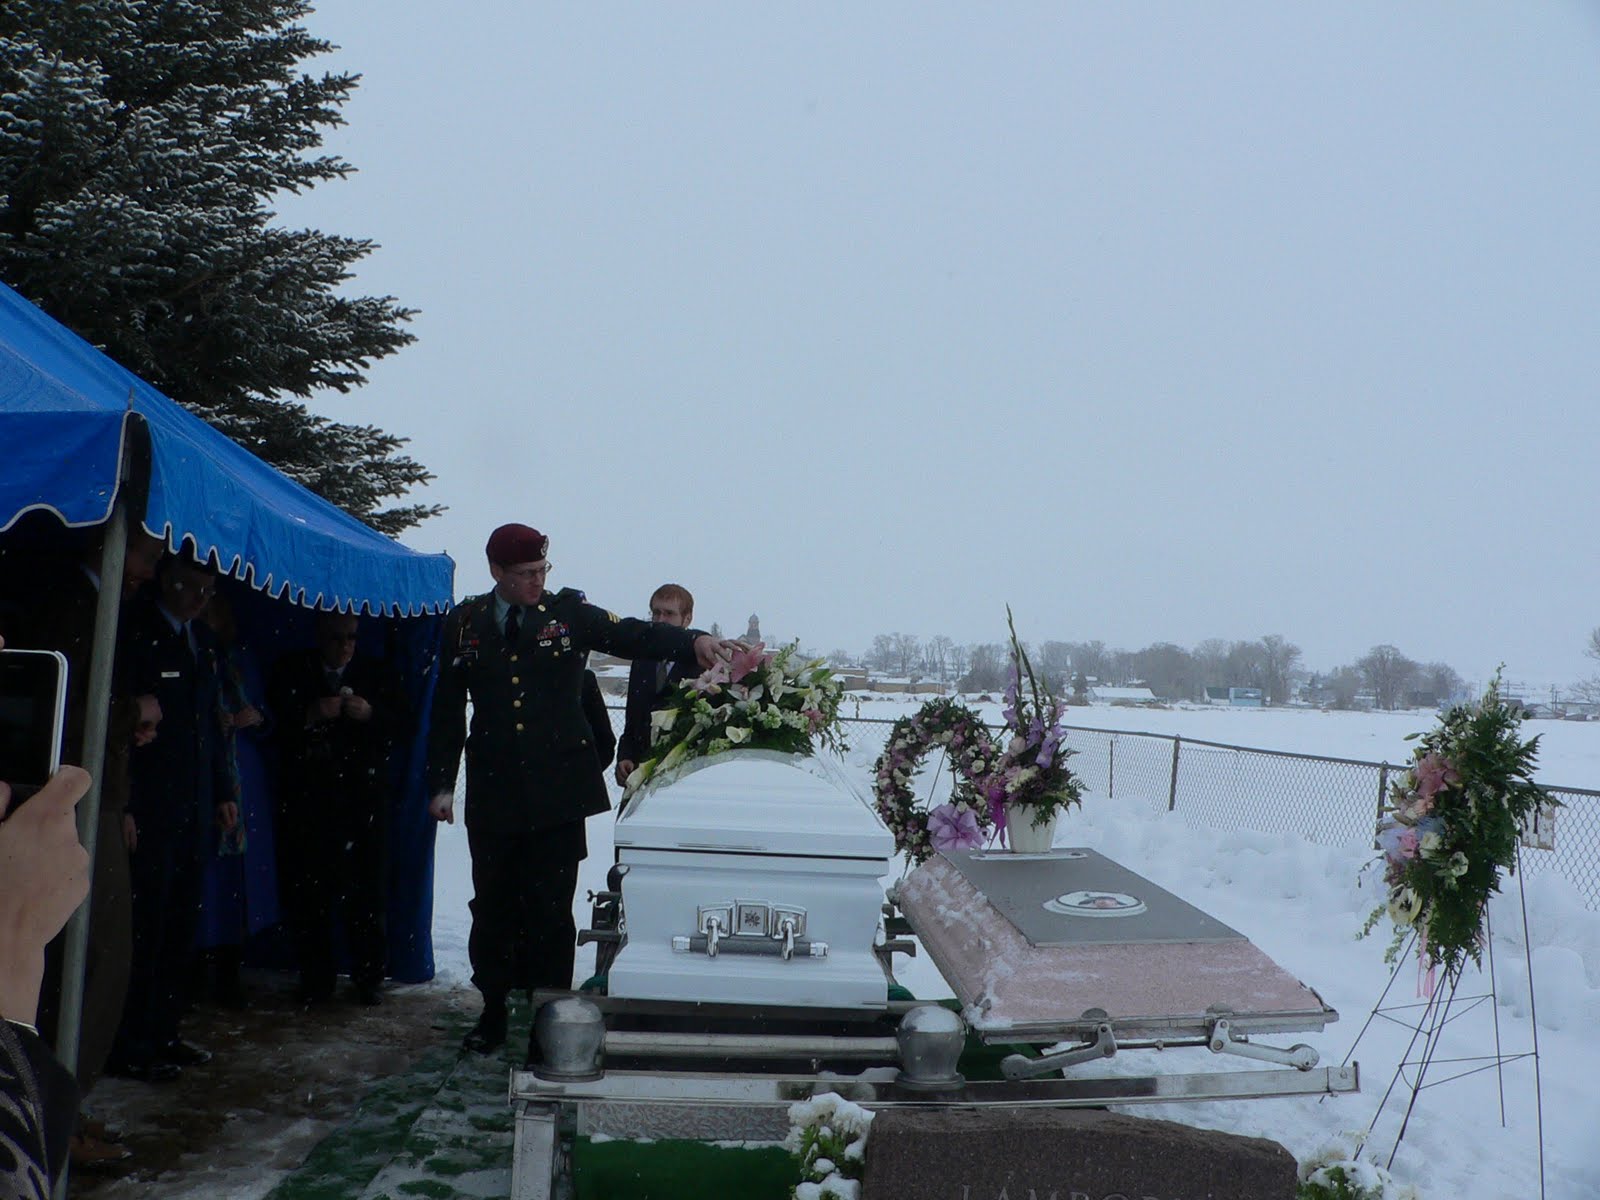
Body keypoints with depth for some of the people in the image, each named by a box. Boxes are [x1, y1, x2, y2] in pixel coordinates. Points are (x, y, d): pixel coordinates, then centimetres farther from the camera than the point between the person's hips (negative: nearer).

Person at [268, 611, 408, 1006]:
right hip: (306, 801, 0)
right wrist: (310, 716, -15)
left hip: (363, 800, 0)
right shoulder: (292, 671, 10)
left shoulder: (378, 673, 12)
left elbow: (402, 722, 6)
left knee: (366, 891, -2)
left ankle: (369, 976, 8)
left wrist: (370, 714, -12)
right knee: (306, 892, 0)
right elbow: (274, 722, 1)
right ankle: (315, 978, 10)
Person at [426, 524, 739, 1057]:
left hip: (557, 792, -2)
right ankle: (493, 1013, 29)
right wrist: (441, 783, 9)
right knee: (492, 908, 11)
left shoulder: (569, 612, 3)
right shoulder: (465, 623, 7)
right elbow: (447, 711, 12)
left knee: (551, 910, 2)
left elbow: (632, 635, -8)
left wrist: (694, 641, -26)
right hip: (492, 794, 2)